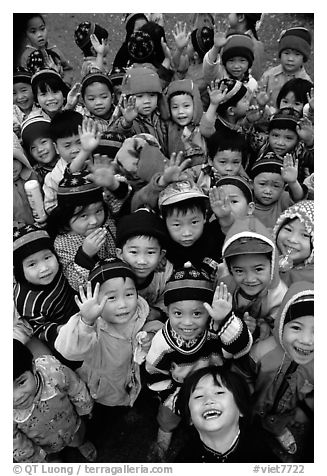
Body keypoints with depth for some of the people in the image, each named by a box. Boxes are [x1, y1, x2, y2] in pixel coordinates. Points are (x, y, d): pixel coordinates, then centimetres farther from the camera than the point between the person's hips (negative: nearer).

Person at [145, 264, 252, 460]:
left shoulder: (216, 330, -34)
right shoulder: (162, 341, -28)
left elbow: (241, 346, -50)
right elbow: (154, 372, -11)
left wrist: (224, 320, -64)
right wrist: (171, 395, -13)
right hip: (178, 387, 0)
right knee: (168, 414, 9)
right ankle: (165, 431, 44)